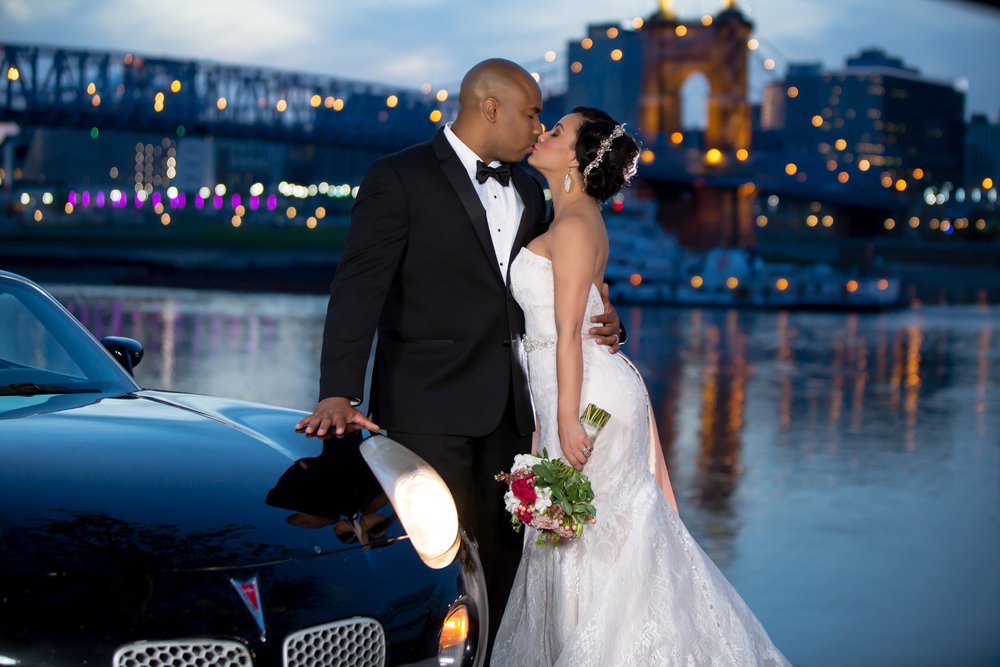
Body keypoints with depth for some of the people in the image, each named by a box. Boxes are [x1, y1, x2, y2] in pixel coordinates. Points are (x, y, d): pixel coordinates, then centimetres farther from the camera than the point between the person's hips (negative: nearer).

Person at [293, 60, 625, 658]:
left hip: (508, 407, 6)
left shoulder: (528, 190, 16)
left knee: (502, 562, 8)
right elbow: (360, 287, -13)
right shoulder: (400, 178, -6)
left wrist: (599, 322, 2)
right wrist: (339, 393, -23)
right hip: (430, 407, -6)